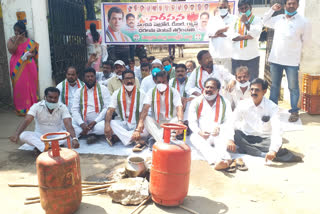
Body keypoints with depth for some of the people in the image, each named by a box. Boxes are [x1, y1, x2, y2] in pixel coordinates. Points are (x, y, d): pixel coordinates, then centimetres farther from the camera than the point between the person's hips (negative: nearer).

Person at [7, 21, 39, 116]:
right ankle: (21, 108, 9)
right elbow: (11, 51, -10)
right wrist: (17, 40, -14)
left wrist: (30, 55, -14)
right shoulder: (11, 40, 5)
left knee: (29, 86, 2)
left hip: (28, 67, 0)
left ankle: (30, 107, 14)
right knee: (19, 87, 0)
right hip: (16, 68, 0)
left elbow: (34, 53, 8)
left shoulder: (29, 41, 5)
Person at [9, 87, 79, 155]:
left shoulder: (62, 107, -13)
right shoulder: (37, 106, -13)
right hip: (40, 136, 0)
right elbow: (26, 120, -25)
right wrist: (16, 134, -44)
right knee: (23, 135, -27)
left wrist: (74, 138, -45)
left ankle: (40, 147, -32)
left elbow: (68, 124, -27)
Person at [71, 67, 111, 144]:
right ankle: (91, 134, -16)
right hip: (84, 122, 2)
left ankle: (84, 133, -13)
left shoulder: (103, 89, 6)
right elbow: (74, 110, 4)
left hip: (99, 121, -2)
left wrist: (95, 121, -15)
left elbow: (107, 108, -3)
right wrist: (82, 124, -14)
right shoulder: (79, 91, 13)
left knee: (105, 126, -36)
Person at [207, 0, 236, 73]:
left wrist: (216, 34, -5)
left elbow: (232, 34, -10)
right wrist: (225, 29, -7)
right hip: (214, 54, 3)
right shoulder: (213, 19, 15)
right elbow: (209, 32, -2)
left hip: (227, 54, -3)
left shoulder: (233, 19, 5)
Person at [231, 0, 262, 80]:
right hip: (236, 58, 3)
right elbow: (232, 36, -2)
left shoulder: (256, 19, 5)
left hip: (252, 57, -3)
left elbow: (255, 33, -13)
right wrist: (246, 37, -13)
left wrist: (246, 22, -9)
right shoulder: (235, 21, 13)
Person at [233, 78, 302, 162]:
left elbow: (276, 129, -22)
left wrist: (273, 150, -37)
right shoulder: (243, 104, -3)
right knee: (235, 133, -31)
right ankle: (263, 154, -31)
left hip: (265, 139, -2)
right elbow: (232, 122, -5)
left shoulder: (272, 107, -10)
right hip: (246, 138, 3)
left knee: (278, 145, -32)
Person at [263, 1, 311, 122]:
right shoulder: (278, 19, 6)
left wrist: (294, 50, 9)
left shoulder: (303, 22, -5)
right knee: (274, 85, 14)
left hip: (292, 61, -4)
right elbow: (265, 22, 22)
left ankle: (294, 111, 16)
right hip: (275, 59, 4)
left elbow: (305, 40, 3)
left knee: (293, 87, 4)